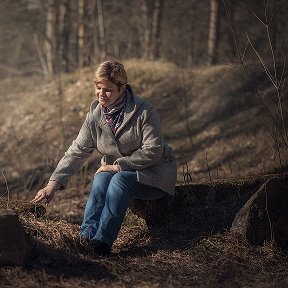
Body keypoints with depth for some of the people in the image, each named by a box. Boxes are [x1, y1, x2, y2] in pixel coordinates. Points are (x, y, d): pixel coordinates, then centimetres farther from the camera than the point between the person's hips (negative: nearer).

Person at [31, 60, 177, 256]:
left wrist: (118, 166, -20)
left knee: (120, 180, -33)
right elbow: (78, 151, -5)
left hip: (151, 173, -5)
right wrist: (54, 183, -15)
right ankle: (86, 238, -36)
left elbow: (152, 151, -20)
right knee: (100, 181, -27)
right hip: (117, 171, 5)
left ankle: (102, 242, -40)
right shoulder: (95, 114, -3)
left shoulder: (144, 111, -19)